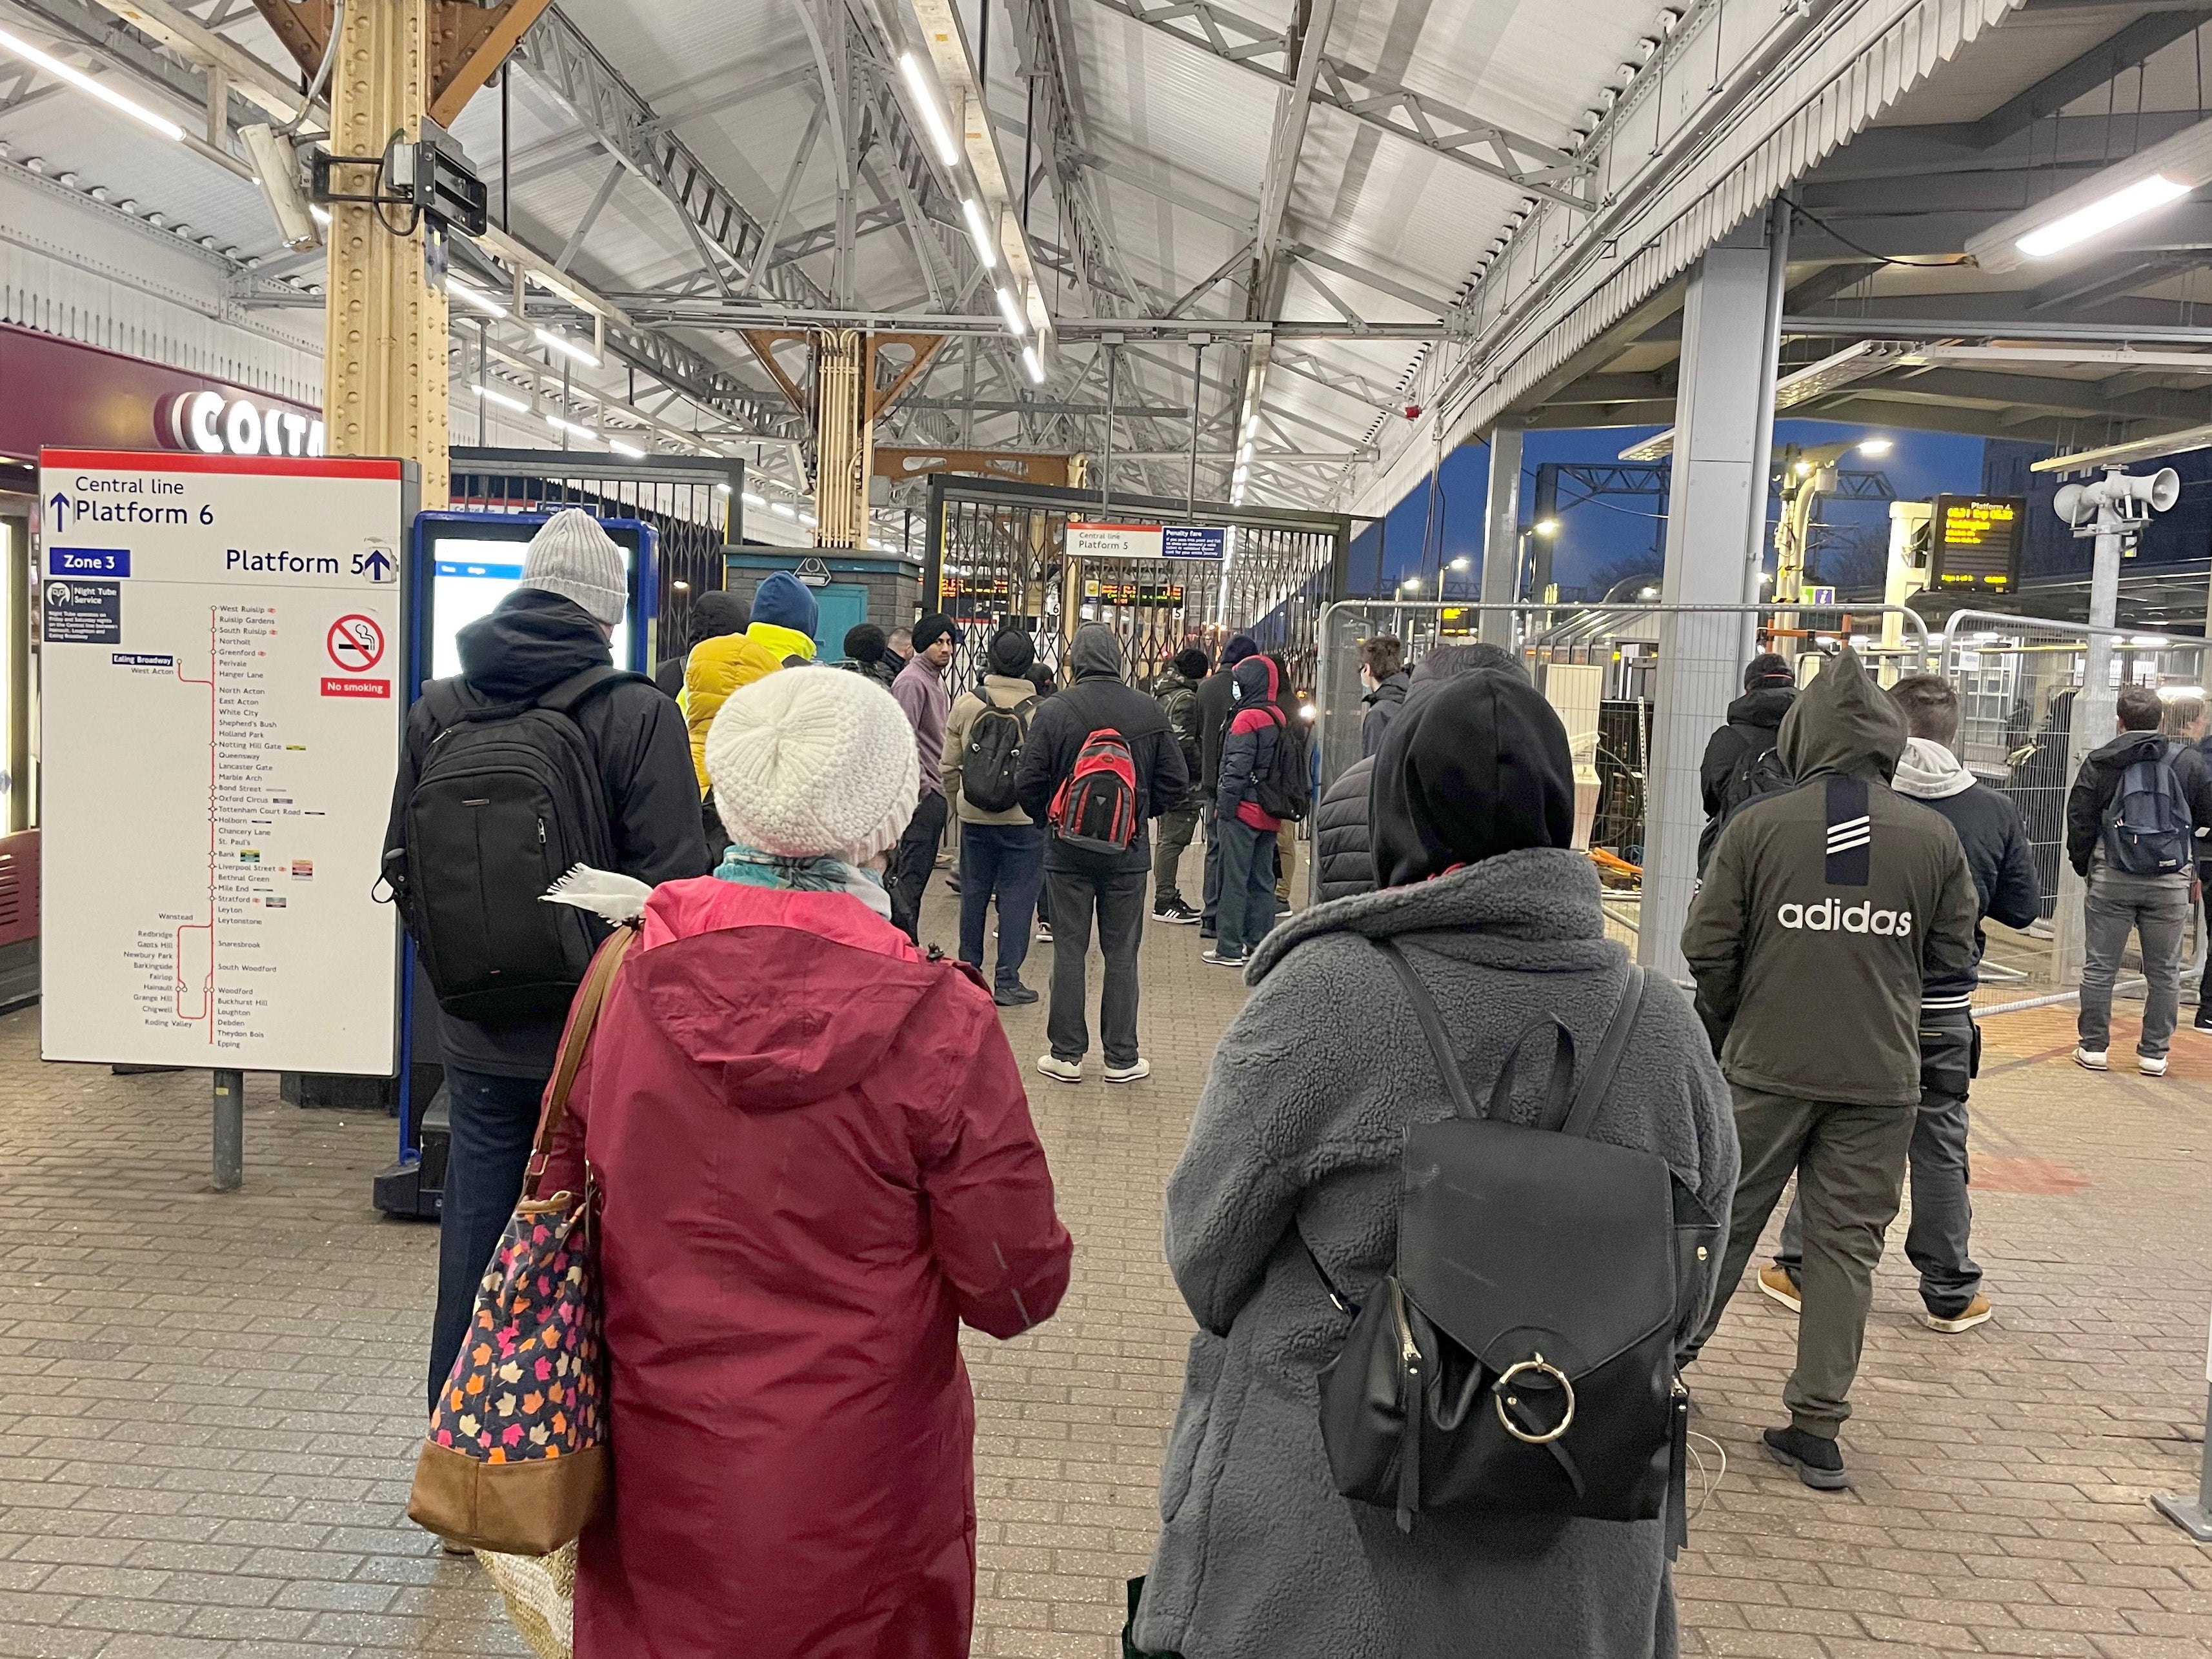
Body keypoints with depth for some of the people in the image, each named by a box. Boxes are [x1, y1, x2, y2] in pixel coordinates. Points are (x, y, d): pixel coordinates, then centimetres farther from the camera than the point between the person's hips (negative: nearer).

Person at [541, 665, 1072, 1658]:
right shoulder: (940, 1023, -22)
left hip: (656, 1494, 3)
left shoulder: (625, 982, -11)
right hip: (857, 1505, -2)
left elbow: (563, 1200, 3)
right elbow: (1016, 1290, -15)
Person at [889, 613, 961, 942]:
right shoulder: (912, 681, -12)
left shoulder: (937, 681, 19)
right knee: (913, 869, -7)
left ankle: (902, 940, 21)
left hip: (935, 790, 10)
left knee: (918, 867, 13)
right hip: (923, 792, -10)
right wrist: (920, 787, -20)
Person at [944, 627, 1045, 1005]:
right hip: (1025, 818, -2)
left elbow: (949, 765, 4)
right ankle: (1007, 981, 6)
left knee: (974, 895, 14)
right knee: (1017, 896, 4)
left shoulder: (965, 703, -3)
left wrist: (957, 803, 19)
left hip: (974, 816, 3)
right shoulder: (1041, 711, -10)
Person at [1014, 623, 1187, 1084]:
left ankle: (1067, 1055, 12)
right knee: (1122, 954, 9)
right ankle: (1121, 1058, 14)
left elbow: (1029, 784, -8)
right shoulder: (1148, 710, -4)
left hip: (1067, 848, -1)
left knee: (1069, 951, 8)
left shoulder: (1054, 710, -10)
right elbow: (1175, 782, 0)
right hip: (1129, 850, 1)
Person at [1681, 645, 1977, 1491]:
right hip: (1882, 1078, 1)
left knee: (1721, 1218, 15)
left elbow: (1708, 946, -6)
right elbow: (1951, 956, 7)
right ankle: (1817, 1426, 13)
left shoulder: (1758, 824, -8)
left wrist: (1728, 1026, 11)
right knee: (1848, 1244, 9)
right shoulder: (1934, 837, -2)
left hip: (1767, 1066, -1)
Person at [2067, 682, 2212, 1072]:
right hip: (2171, 883, 1)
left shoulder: (2098, 763, -3)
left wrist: (2083, 865, 11)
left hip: (2111, 879, -1)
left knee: (2099, 967, 6)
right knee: (2164, 971, 10)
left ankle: (2093, 1047, 9)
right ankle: (2154, 1053, 14)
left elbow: (2079, 823, -2)